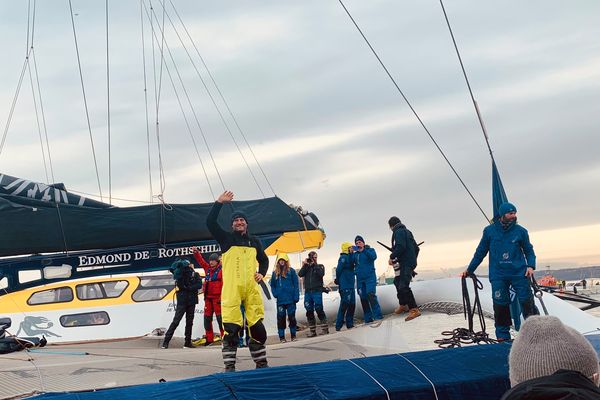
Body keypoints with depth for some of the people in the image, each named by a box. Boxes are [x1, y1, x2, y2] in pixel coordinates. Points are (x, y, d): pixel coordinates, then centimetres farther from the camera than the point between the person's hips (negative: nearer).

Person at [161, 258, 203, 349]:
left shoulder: (195, 275, 6)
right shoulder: (181, 273, 1)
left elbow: (199, 285, -7)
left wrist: (188, 288, -14)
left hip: (191, 301, 3)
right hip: (182, 301, -3)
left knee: (189, 322, 8)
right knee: (176, 321, -8)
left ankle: (188, 342, 15)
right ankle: (166, 341, -5)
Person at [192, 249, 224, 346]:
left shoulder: (221, 270, -6)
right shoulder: (207, 268, 14)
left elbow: (224, 283, -13)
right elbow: (200, 260, 22)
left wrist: (222, 296, -19)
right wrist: (196, 252, 7)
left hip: (217, 297, -7)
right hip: (208, 297, 7)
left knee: (220, 317, -9)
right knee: (207, 317, 7)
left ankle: (224, 336, -5)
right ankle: (209, 338, 12)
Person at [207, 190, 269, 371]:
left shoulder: (254, 241, 17)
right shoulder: (226, 239, 8)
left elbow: (264, 260, 29)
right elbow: (210, 222, -5)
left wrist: (261, 273, 9)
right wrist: (219, 203, -8)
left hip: (251, 288, 3)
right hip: (231, 289, -3)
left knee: (257, 326, 2)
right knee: (231, 328, -8)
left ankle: (261, 362, 14)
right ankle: (229, 366, -3)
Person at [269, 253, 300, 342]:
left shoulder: (291, 271, 1)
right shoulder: (275, 273, 9)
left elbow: (296, 285, -1)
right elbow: (272, 285, 18)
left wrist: (296, 297, -8)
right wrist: (275, 294, 2)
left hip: (290, 300, -2)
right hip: (280, 300, 2)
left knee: (292, 318, 4)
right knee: (281, 318, 2)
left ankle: (293, 335, 14)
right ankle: (282, 337, 7)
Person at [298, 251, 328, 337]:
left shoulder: (320, 266, 10)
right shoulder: (306, 267, 16)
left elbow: (321, 274, -11)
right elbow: (300, 274, -1)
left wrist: (314, 265, -11)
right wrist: (304, 265, -9)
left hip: (317, 291, -3)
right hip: (308, 291, 3)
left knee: (319, 309, -10)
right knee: (309, 311, 3)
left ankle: (325, 328, -4)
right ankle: (312, 330, 9)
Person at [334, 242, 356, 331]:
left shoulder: (349, 258, 18)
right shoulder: (343, 258, -11)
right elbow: (338, 270, -15)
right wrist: (338, 280, -3)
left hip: (351, 286, 9)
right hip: (345, 287, -9)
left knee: (352, 305, 11)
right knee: (344, 305, -11)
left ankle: (349, 324, 18)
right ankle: (338, 326, -10)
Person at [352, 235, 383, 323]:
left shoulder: (370, 250, 6)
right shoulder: (355, 254, 14)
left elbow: (374, 257, -15)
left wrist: (364, 250, -24)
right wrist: (351, 253, -11)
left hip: (370, 277, -4)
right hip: (360, 279, 4)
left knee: (370, 294, -20)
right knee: (363, 298, 3)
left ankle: (377, 315, -21)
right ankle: (368, 318, 7)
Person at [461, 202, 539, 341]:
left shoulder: (520, 231, 2)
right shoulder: (489, 231, 4)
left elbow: (529, 251, 11)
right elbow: (480, 252, 13)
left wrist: (531, 266, -6)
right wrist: (469, 270, 16)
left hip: (519, 273, 0)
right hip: (498, 276, 0)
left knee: (527, 302, -4)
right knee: (500, 305, -1)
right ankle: (503, 336, 11)